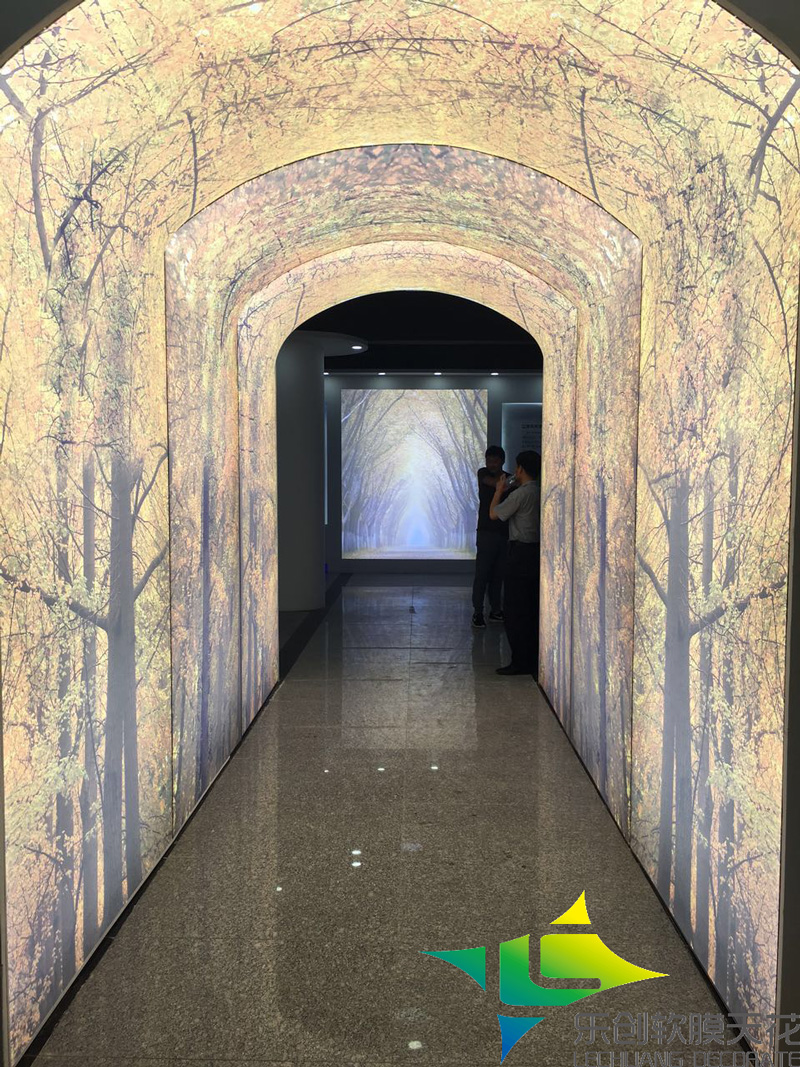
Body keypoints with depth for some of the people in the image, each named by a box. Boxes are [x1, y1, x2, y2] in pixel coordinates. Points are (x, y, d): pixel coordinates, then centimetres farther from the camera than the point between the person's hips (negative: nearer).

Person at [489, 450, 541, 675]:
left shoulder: (520, 494, -15)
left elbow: (494, 514, -7)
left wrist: (499, 491, 9)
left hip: (520, 553, -8)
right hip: (537, 551, 8)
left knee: (514, 609, -3)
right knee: (533, 609, 13)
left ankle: (520, 662, -2)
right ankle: (533, 660, 17)